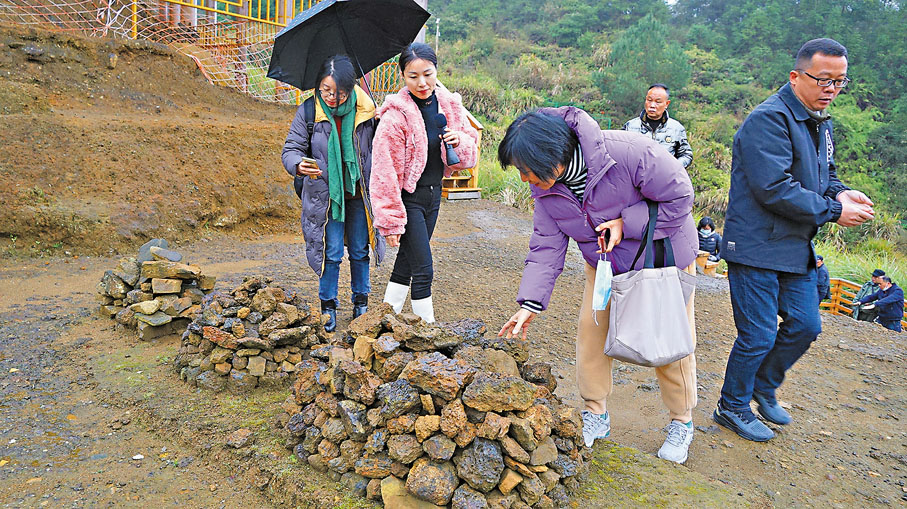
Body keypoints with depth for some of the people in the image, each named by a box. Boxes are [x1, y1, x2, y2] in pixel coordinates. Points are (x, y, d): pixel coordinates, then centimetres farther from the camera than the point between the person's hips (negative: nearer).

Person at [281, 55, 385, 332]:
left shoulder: (365, 110, -7)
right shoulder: (308, 112, -9)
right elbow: (291, 149, -6)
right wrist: (298, 165, -29)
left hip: (359, 193, 1)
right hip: (325, 194, -1)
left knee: (360, 251, 12)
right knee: (331, 253, 3)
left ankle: (361, 302, 31)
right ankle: (328, 307, 22)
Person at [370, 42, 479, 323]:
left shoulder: (450, 106, -1)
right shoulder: (395, 116, -18)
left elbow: (470, 155, 8)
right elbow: (384, 173, -17)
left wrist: (459, 142, -16)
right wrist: (391, 221, -16)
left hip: (433, 194, 6)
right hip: (407, 198, -6)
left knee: (408, 259, 16)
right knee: (423, 269, -7)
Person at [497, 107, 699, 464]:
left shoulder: (629, 153, -36)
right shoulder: (545, 188, -17)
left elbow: (680, 197, -23)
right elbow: (546, 247, -13)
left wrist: (626, 224, -30)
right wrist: (530, 302, -22)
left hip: (663, 255, -4)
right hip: (605, 263, 5)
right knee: (591, 327, 0)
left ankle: (681, 422, 27)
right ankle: (595, 416, 20)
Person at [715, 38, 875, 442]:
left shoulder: (821, 124, 14)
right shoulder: (769, 120, -17)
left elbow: (823, 176, 25)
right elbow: (774, 189, -25)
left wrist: (841, 192, 1)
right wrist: (833, 210, -17)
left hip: (795, 248, 9)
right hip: (757, 247, -9)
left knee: (805, 325, 14)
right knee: (759, 336, -1)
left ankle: (763, 387, 36)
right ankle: (732, 408, 19)